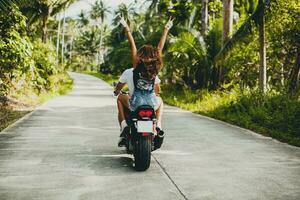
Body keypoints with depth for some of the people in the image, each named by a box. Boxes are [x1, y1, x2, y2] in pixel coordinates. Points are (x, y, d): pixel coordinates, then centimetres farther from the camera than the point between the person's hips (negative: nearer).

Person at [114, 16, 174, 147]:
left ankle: (124, 125, 12)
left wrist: (126, 28, 6)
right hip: (151, 105, 2)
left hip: (135, 104, -2)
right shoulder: (155, 69, 4)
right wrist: (166, 29, 18)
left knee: (120, 98, 29)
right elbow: (160, 47, 11)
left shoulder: (136, 66, -1)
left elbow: (132, 45, 0)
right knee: (160, 101, 39)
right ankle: (158, 125, 18)